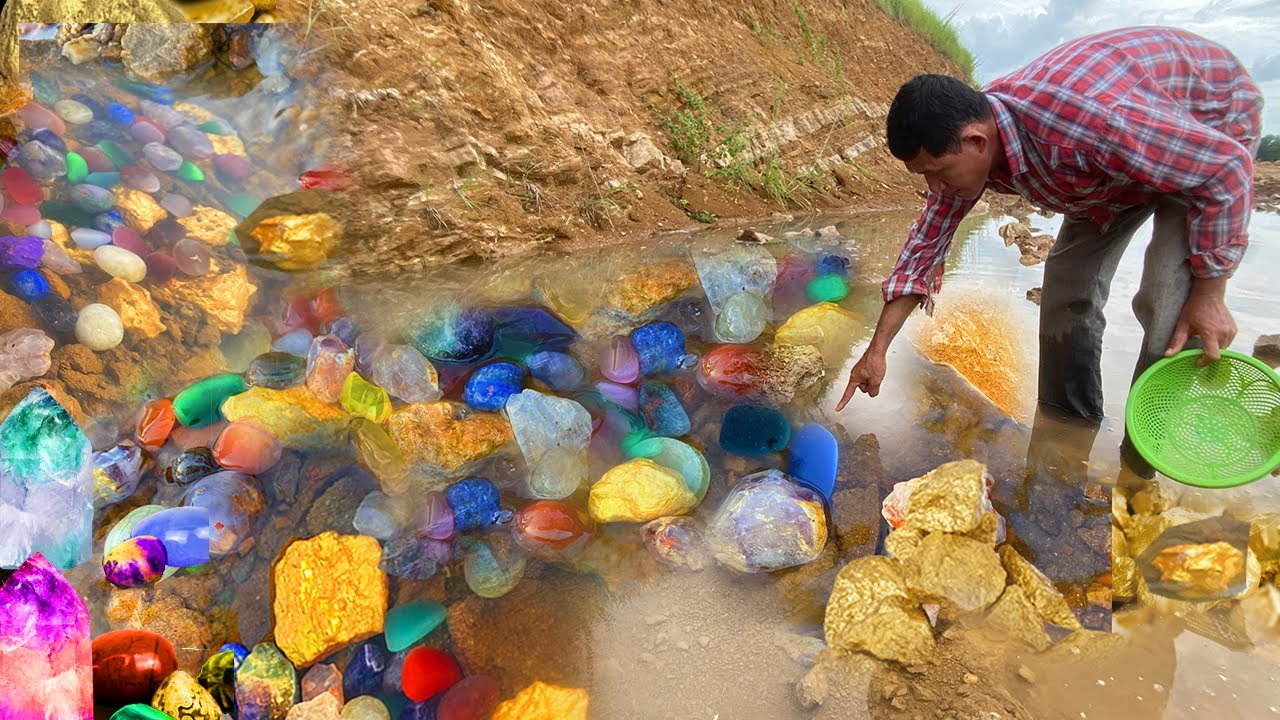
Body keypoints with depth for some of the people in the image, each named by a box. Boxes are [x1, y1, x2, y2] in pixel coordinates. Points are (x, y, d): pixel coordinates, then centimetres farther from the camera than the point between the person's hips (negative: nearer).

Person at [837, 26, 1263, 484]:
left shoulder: (1079, 120, -44)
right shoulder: (963, 140, -20)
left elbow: (1227, 167, -31)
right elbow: (925, 244, -9)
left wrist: (1209, 294, -26)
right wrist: (877, 351, -8)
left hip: (1214, 129, -7)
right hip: (1119, 164, 7)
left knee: (1169, 308, -22)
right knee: (1067, 288, 1)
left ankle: (1139, 476, -6)